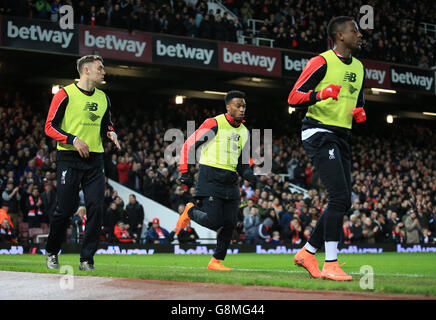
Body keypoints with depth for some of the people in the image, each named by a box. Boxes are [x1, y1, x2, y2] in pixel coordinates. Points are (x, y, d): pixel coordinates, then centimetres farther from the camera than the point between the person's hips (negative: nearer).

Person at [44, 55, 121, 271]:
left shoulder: (103, 98, 15)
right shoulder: (65, 94, -4)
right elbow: (50, 127, -6)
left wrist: (111, 134, 5)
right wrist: (73, 139, -18)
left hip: (95, 159, 5)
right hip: (69, 159, -5)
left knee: (96, 208, -6)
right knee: (65, 208, -3)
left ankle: (87, 259, 2)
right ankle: (51, 252, 19)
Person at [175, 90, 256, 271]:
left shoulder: (244, 132, 15)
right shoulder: (214, 124, -7)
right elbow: (189, 145, -3)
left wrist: (249, 175, 1)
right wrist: (185, 172, -7)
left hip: (230, 184, 7)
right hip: (210, 180, -7)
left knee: (229, 223, 0)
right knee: (213, 221, -15)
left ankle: (216, 261, 12)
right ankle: (190, 211, 15)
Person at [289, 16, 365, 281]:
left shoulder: (359, 68, 17)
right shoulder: (322, 63, -8)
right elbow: (294, 97, -11)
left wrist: (361, 113, 5)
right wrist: (322, 94, -28)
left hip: (341, 138, 9)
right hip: (319, 134, -9)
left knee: (344, 202, 7)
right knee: (339, 196, -19)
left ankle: (308, 253, 20)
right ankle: (330, 264, -18)